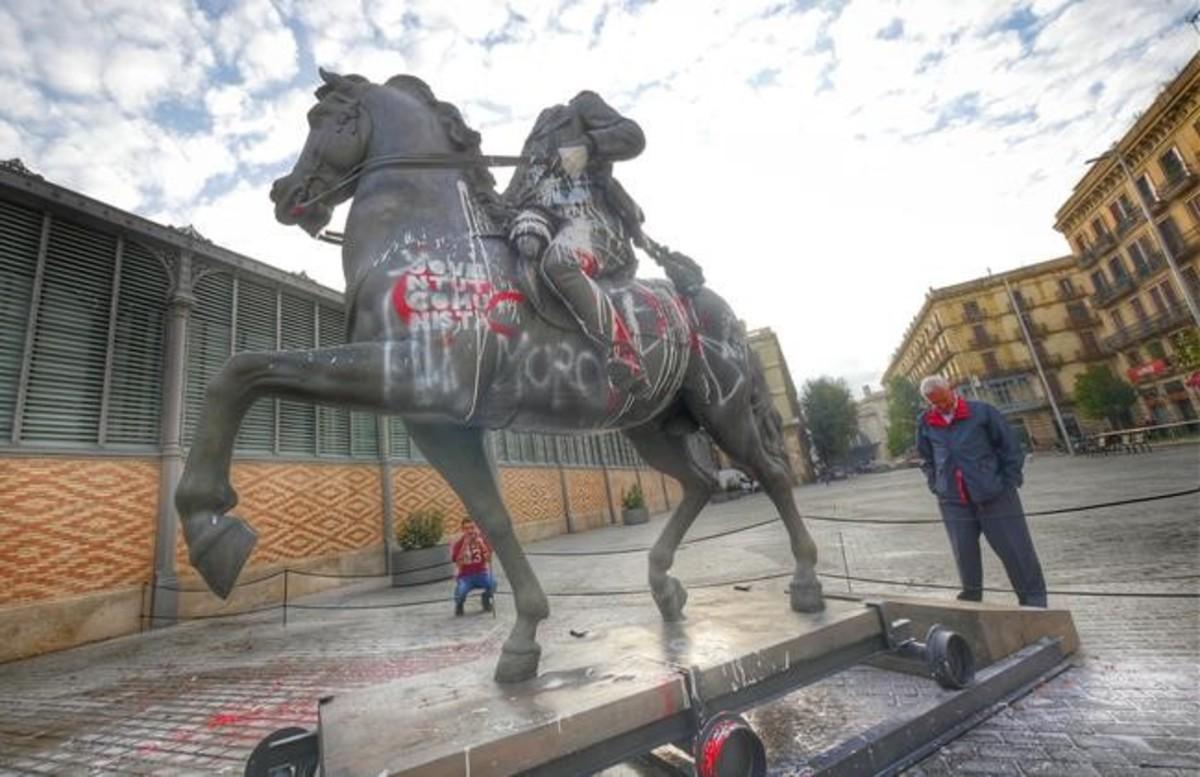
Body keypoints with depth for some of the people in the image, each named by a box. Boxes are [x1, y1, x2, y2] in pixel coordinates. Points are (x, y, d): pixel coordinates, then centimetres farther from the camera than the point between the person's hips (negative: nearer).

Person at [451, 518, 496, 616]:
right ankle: (459, 603, 8)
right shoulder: (459, 544, -7)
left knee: (493, 583, -31)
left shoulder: (482, 540, -3)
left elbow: (489, 559, -13)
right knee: (460, 591, -33)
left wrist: (481, 543, -23)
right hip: (465, 576, -1)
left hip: (481, 573, 1)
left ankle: (486, 599, 6)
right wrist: (465, 546, -24)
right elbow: (458, 564, -18)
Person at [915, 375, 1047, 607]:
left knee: (1016, 550, 6)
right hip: (953, 501, 2)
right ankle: (971, 597, 27)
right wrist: (936, 486, 8)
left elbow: (1010, 447, 0)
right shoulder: (925, 423, 3)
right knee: (964, 553, 10)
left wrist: (1009, 482, -3)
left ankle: (1033, 600, 22)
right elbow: (926, 460, 16)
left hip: (994, 495, -2)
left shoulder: (981, 411, -5)